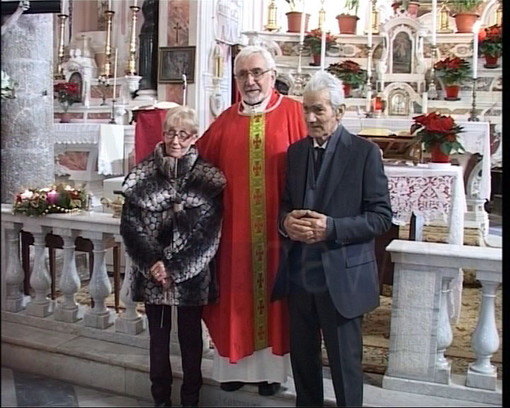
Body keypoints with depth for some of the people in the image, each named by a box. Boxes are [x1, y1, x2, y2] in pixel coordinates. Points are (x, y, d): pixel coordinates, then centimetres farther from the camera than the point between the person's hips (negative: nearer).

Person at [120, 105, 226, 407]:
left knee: (190, 336, 11)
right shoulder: (143, 173, 0)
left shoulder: (208, 177, -5)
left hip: (192, 274, -1)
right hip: (152, 272, 2)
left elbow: (208, 232, -8)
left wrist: (175, 269, -12)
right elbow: (130, 224, -2)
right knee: (158, 335, 13)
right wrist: (152, 263, -12)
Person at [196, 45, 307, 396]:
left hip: (277, 227, -2)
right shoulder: (226, 120, 8)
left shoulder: (293, 112, -2)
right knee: (236, 298, 11)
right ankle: (237, 364, 26)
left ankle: (271, 368, 24)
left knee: (272, 296, 9)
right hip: (234, 228, 3)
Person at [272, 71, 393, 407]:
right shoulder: (295, 151, 9)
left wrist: (331, 228, -22)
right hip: (299, 276, 5)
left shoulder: (365, 152, -7)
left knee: (345, 366, 9)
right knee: (302, 359, 17)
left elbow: (381, 217, -10)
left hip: (342, 279, -5)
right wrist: (286, 221, -8)